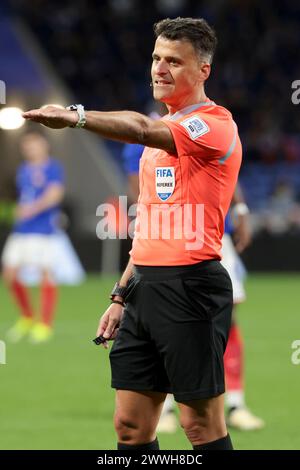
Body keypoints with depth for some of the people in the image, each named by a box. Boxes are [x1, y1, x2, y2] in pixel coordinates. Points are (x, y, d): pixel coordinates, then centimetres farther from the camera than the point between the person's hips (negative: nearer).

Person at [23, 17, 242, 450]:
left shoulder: (215, 125, -8)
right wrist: (122, 296, 21)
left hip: (191, 288, -9)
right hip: (145, 286, 9)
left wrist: (77, 117, -41)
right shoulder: (162, 133, 20)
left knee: (202, 426, -5)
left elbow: (141, 129, -28)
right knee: (131, 425, 6)